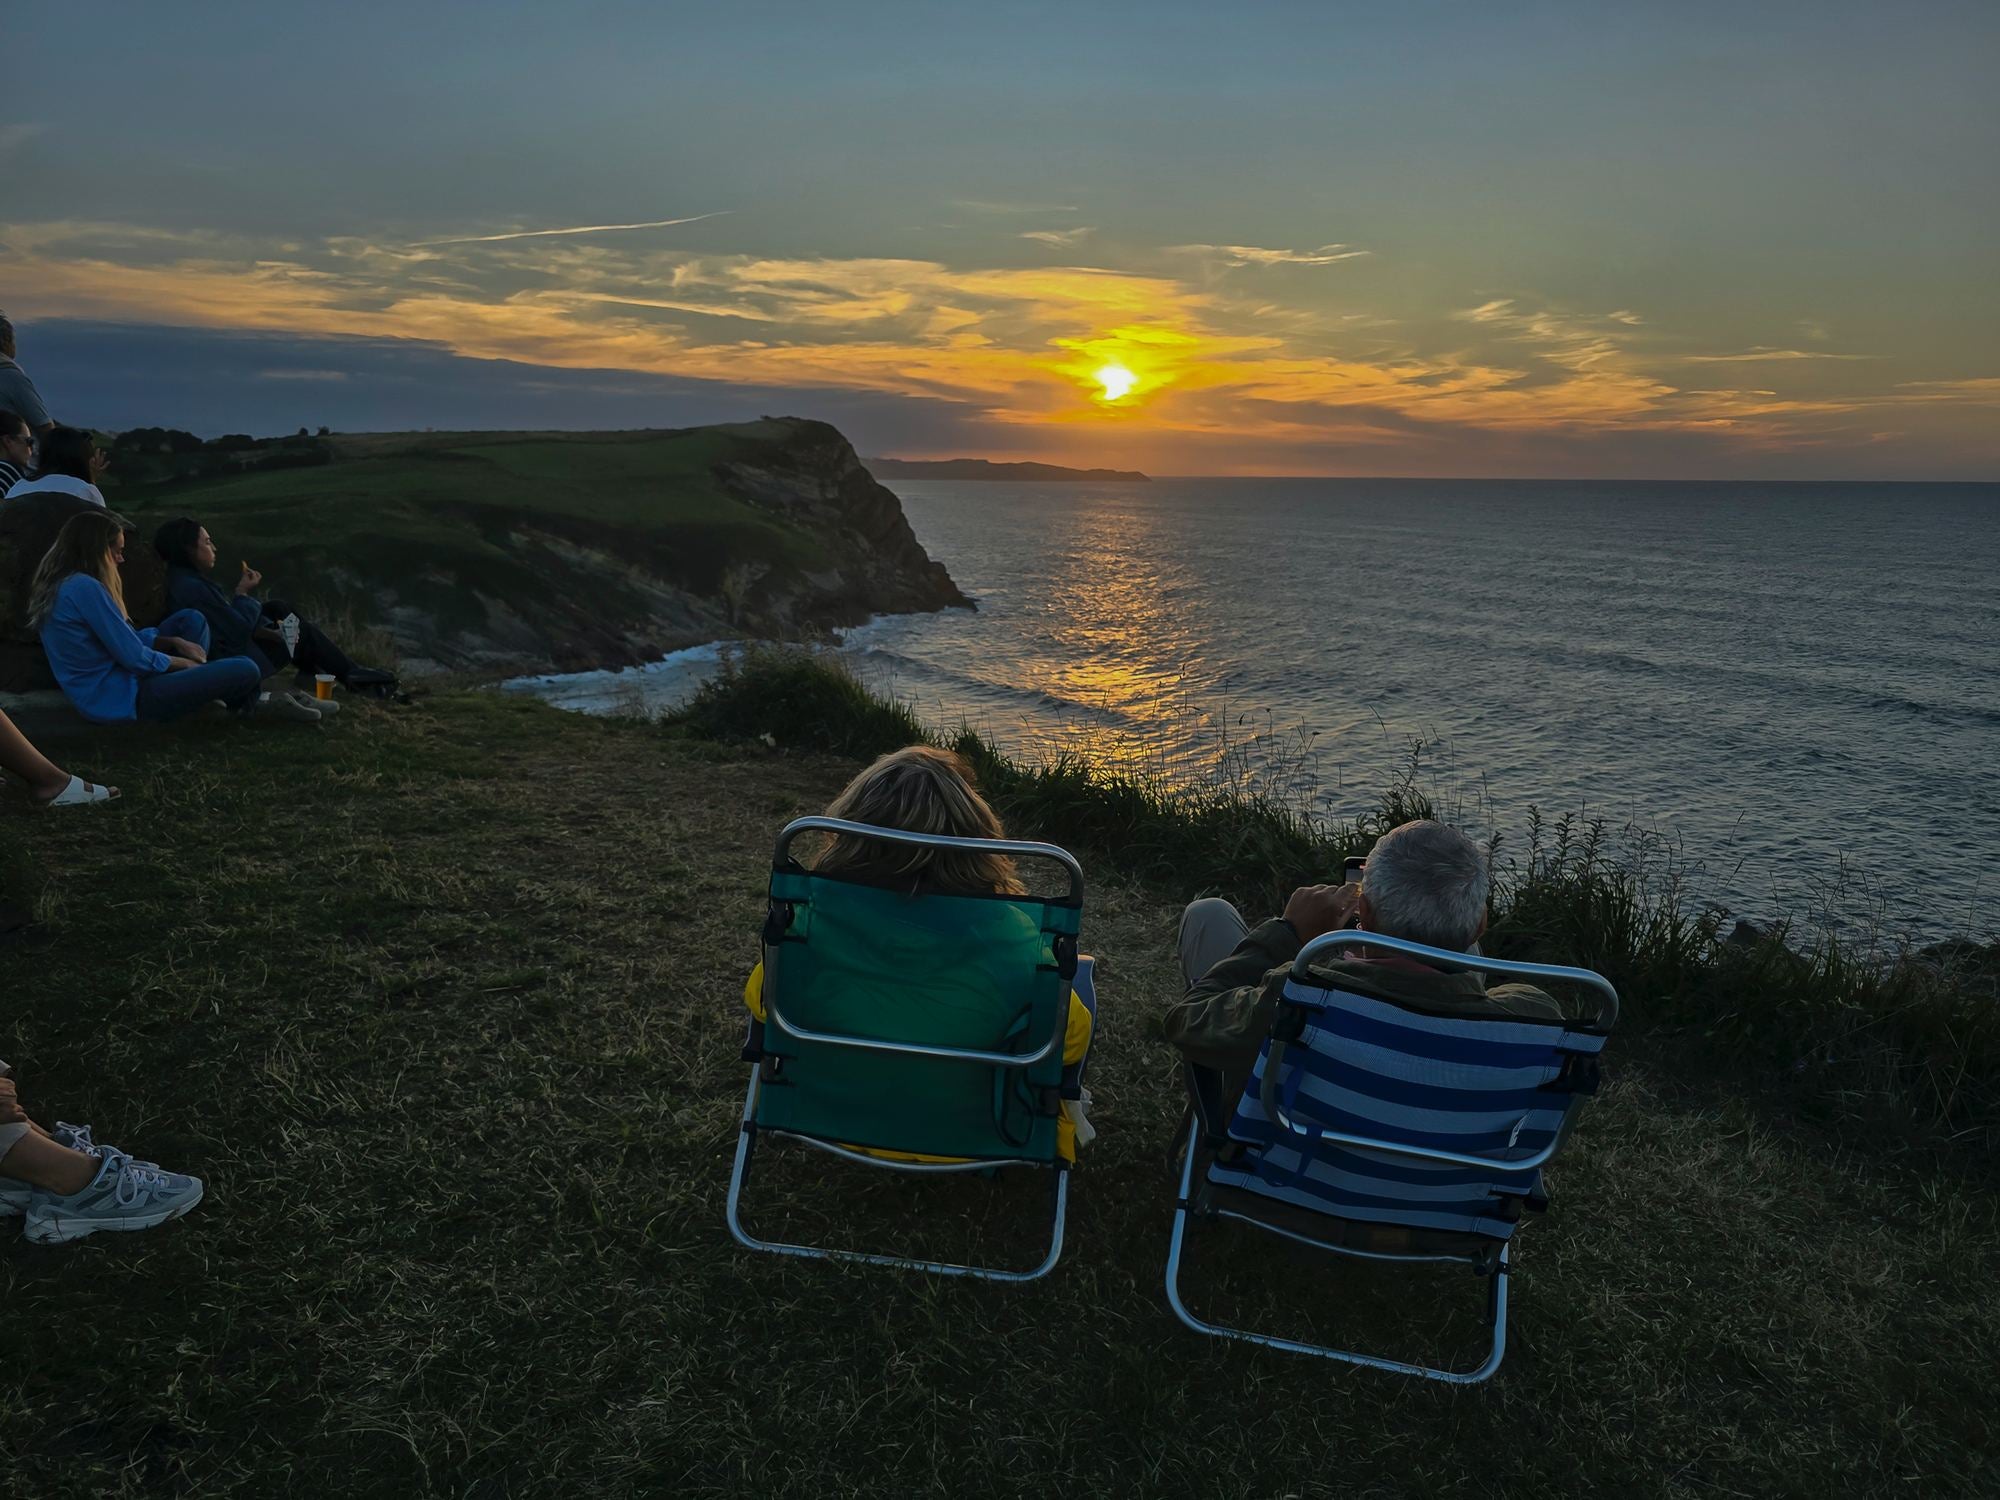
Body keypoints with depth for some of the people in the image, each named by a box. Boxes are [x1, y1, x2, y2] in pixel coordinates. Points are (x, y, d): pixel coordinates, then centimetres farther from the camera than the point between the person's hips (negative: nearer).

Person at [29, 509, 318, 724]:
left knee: (191, 619, 19)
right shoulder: (85, 587, -22)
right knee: (245, 670, -12)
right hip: (121, 700, -11)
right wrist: (182, 662, -4)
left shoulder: (60, 584, 10)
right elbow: (135, 658, -22)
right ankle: (249, 707, 22)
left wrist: (176, 642, 2)